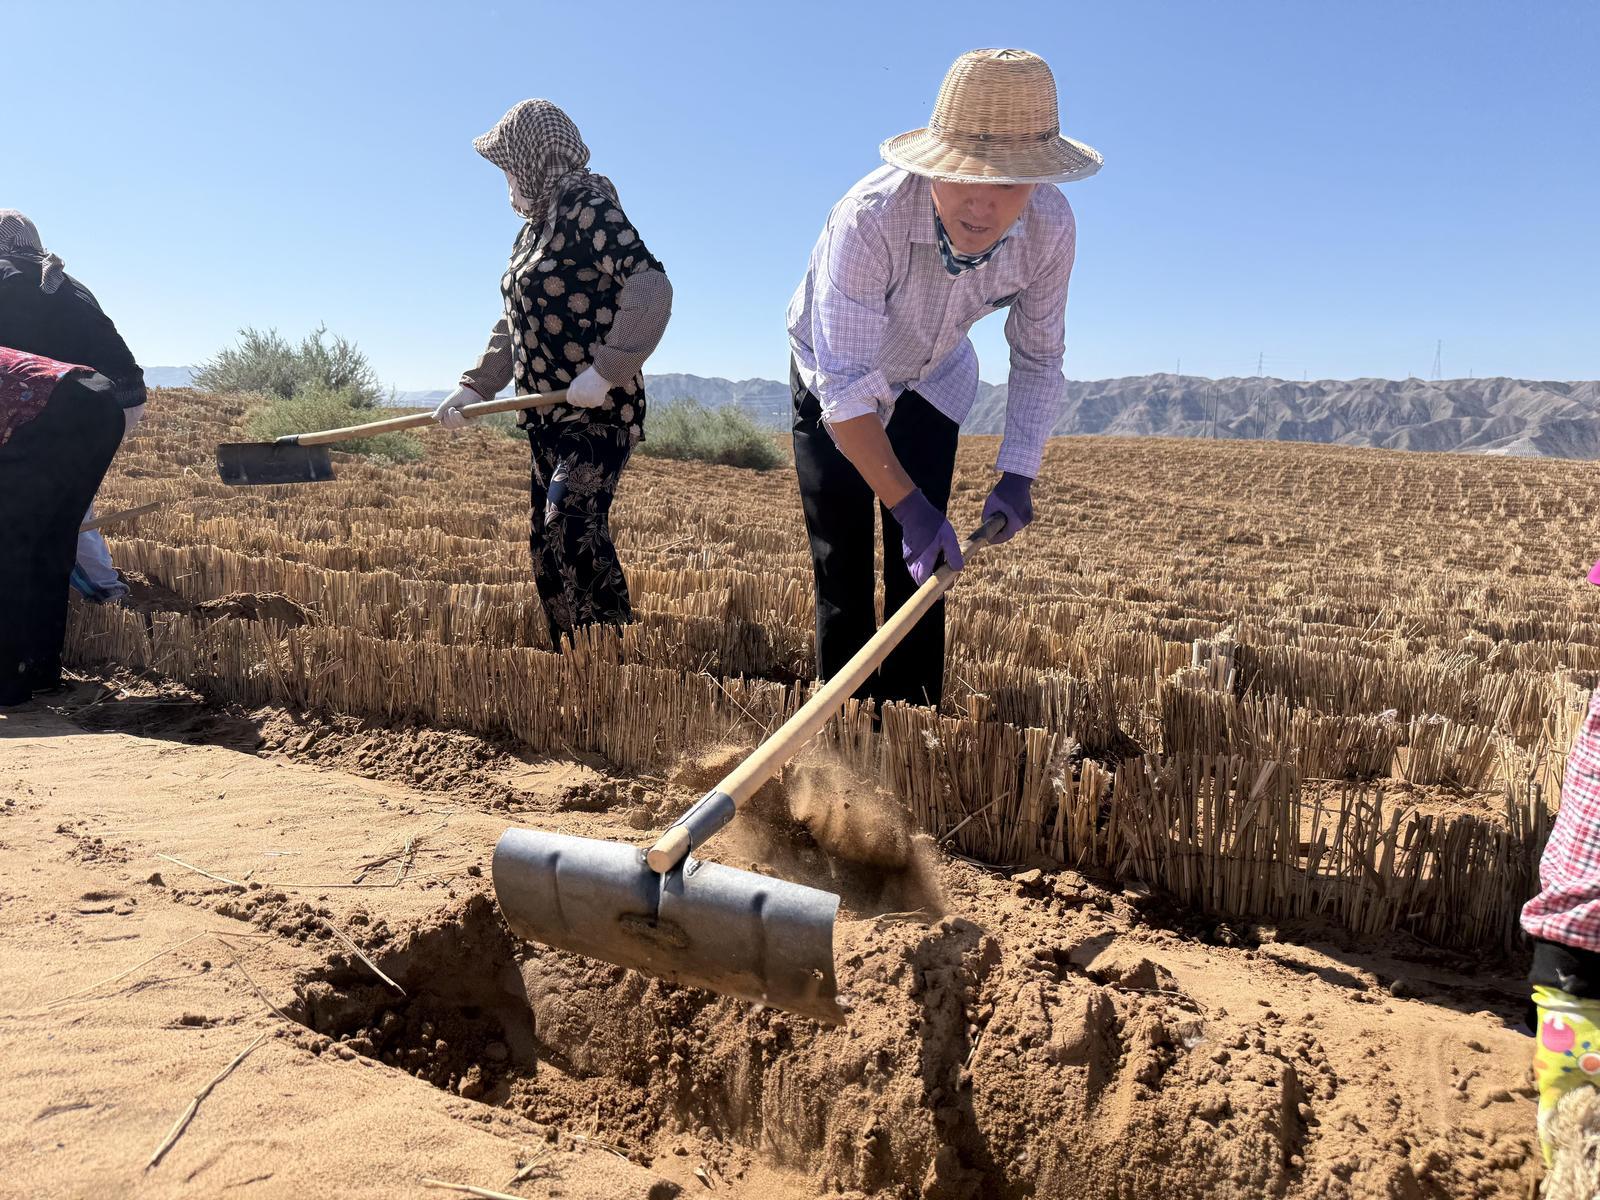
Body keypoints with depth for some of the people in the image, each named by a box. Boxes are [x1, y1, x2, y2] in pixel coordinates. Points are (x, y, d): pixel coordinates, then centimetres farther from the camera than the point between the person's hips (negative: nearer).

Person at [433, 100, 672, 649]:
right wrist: (474, 387, 11)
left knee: (574, 529, -22)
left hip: (597, 414, -10)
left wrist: (605, 371, -29)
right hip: (550, 418, 10)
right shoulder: (533, 227, 18)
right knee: (546, 544, 10)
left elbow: (651, 289, -24)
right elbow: (514, 325, 22)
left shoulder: (590, 208, -10)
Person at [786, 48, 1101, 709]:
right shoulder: (868, 219, -41)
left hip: (930, 382, 3)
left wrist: (1018, 473, -20)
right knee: (841, 568, -5)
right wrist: (909, 505, -44)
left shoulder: (1051, 228, -27)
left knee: (922, 568, 0)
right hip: (833, 376, -3)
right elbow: (846, 386, -40)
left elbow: (1038, 360, -11)